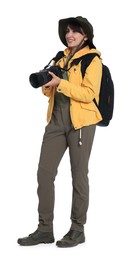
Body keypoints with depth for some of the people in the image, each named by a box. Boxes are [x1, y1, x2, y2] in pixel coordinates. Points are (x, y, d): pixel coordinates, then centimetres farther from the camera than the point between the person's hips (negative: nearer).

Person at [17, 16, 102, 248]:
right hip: (56, 120, 6)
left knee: (78, 175, 1)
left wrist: (60, 83, -20)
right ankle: (45, 229, 8)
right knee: (44, 172, 1)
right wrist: (45, 84, -2)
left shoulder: (92, 60, -2)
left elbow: (89, 93, -15)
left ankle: (78, 230, 12)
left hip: (81, 123, -6)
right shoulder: (61, 59, 17)